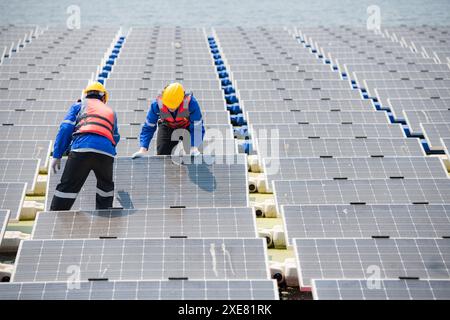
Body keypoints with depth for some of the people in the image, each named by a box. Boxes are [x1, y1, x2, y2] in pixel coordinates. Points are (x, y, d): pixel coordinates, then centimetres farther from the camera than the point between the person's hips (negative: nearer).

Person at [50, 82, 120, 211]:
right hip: (107, 151, 2)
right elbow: (116, 138, 33)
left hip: (82, 148, -2)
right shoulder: (111, 111, 33)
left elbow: (66, 128, 11)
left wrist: (57, 155, 10)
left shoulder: (79, 105, 24)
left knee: (67, 187, 2)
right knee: (106, 185, 25)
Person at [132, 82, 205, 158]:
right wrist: (143, 149, -31)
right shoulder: (157, 104, -33)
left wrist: (194, 148, -46)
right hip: (166, 125, 1)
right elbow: (148, 127, -23)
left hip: (187, 125, -1)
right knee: (161, 154, -8)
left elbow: (197, 127, -33)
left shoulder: (190, 102, -39)